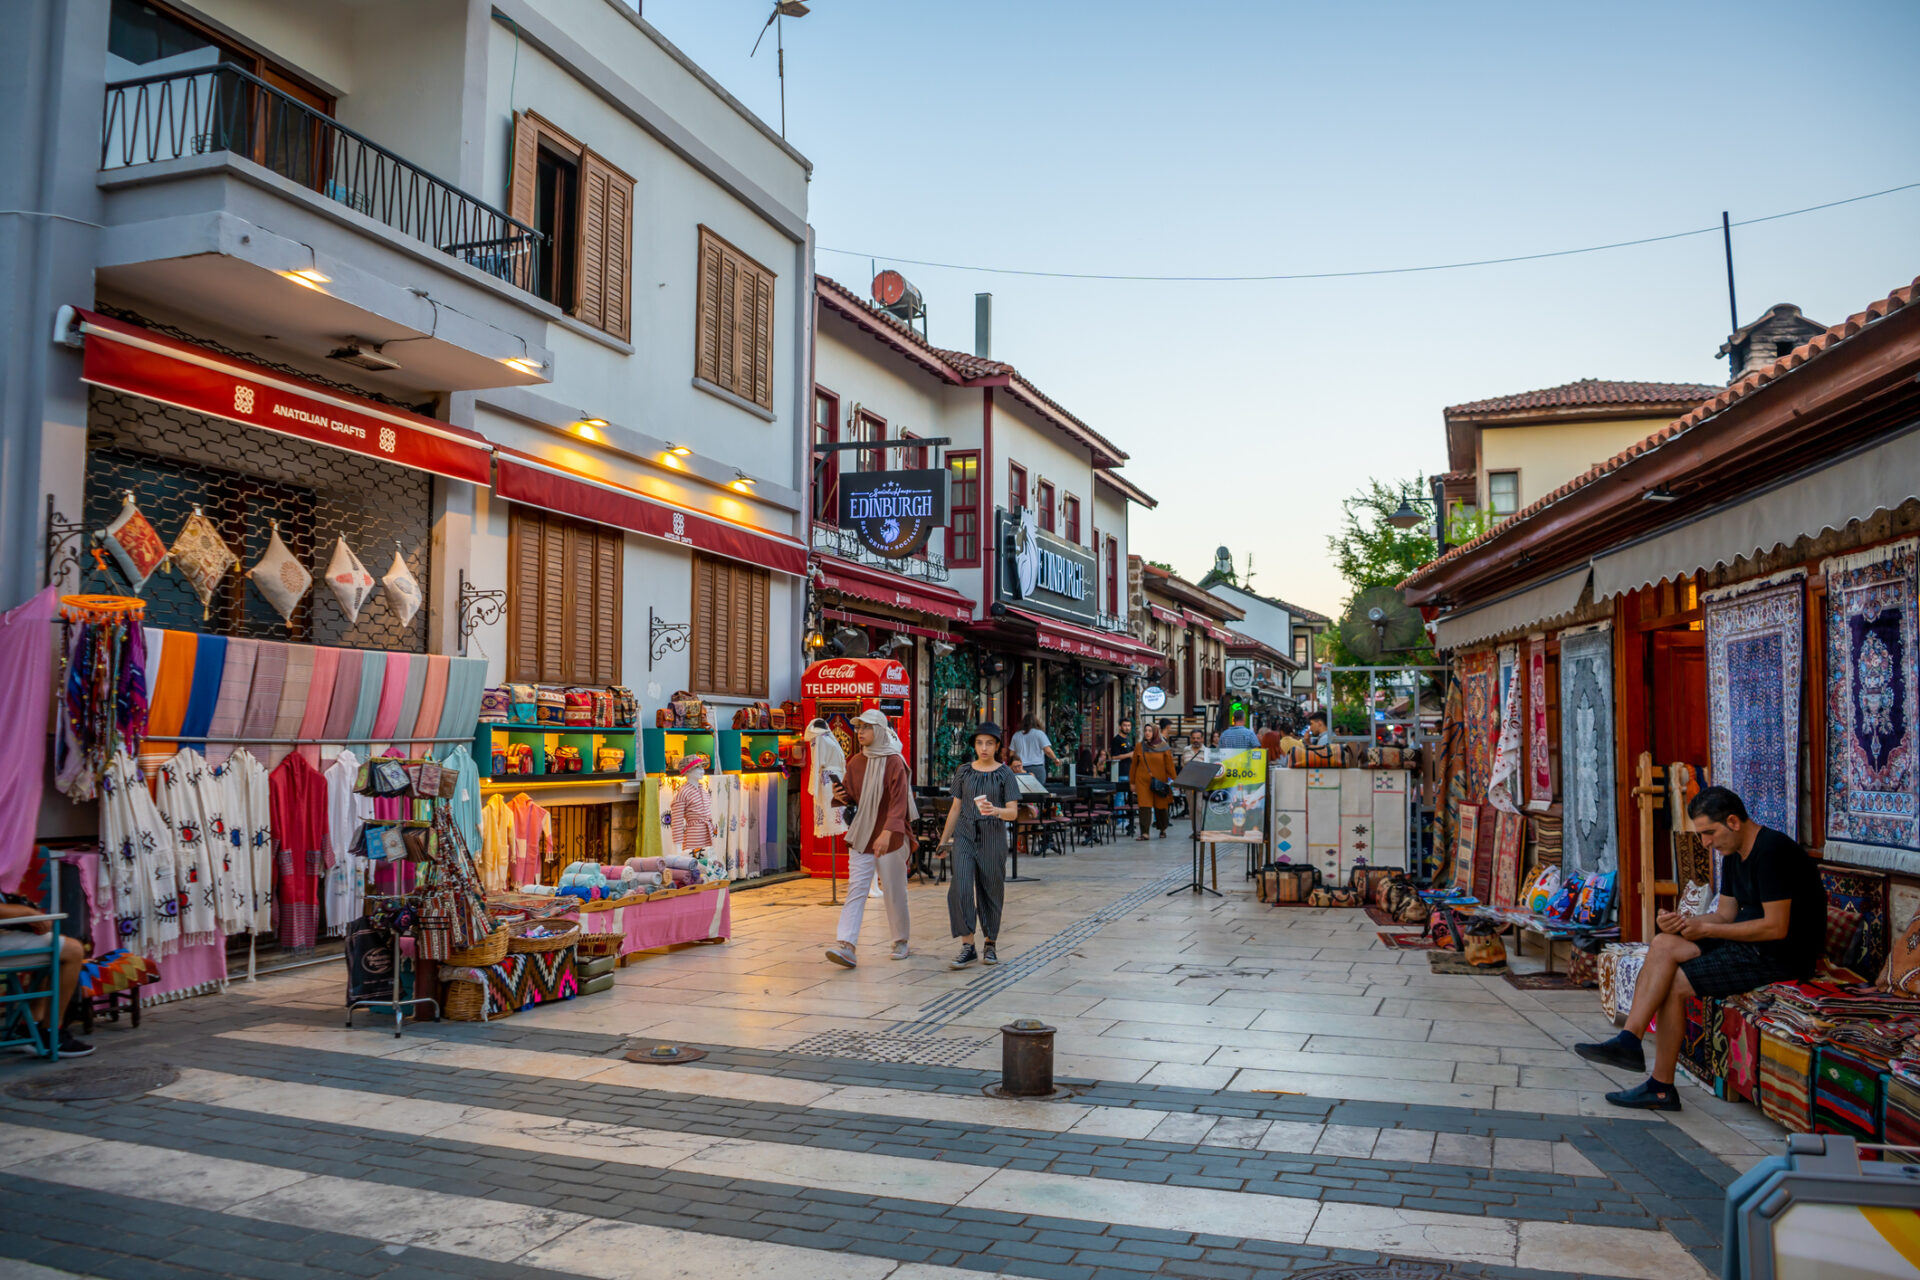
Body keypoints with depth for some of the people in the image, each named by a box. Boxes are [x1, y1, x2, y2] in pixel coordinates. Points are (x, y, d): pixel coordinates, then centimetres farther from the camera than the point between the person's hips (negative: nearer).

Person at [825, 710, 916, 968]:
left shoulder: (894, 763, -9)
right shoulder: (855, 763, 8)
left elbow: (899, 802, -17)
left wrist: (887, 833, -29)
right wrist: (841, 797, -7)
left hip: (889, 840, -4)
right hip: (860, 837, 4)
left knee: (895, 892, 7)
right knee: (855, 890, -6)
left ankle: (901, 942, 24)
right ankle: (847, 946, -14)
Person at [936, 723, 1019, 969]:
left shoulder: (1005, 774, 1)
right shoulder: (963, 771, 8)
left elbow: (1013, 812, -5)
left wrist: (995, 811, -25)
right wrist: (944, 840, 16)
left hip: (993, 837, -1)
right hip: (965, 835, 2)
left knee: (991, 891, 4)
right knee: (960, 888, -13)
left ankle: (989, 944, 20)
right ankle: (967, 946, -9)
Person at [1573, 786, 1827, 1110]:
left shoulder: (1771, 852, -20)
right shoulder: (1734, 855, 12)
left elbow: (1776, 928, -23)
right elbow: (1726, 914, 14)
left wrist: (1707, 930, -15)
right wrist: (1683, 923, -6)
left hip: (1781, 954, -9)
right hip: (1751, 943, 9)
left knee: (1675, 983, -14)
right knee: (1663, 944, -10)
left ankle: (1661, 1086, -6)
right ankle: (1629, 1040, -17)